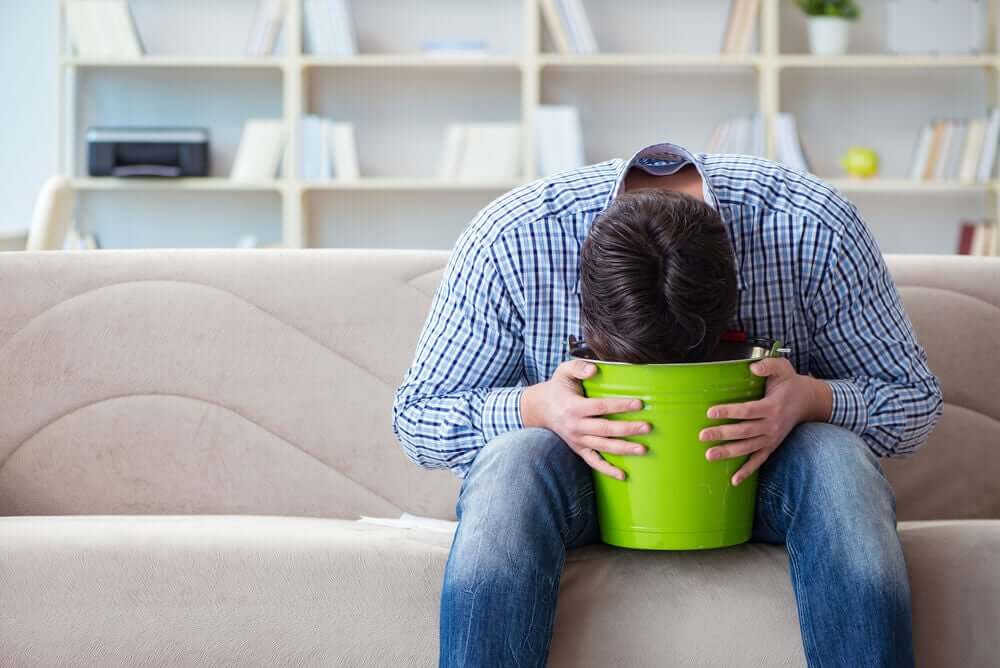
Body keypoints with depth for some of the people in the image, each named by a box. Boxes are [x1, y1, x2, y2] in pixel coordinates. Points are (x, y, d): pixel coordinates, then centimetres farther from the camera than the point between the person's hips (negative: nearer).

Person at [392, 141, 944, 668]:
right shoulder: (509, 240, -23)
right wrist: (534, 407, -31)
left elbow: (916, 399, -8)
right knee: (515, 458, -33)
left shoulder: (816, 229, -22)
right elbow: (416, 417, -11)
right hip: (583, 474, 0)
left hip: (754, 476, 1)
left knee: (835, 456, -32)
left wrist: (813, 400, -31)